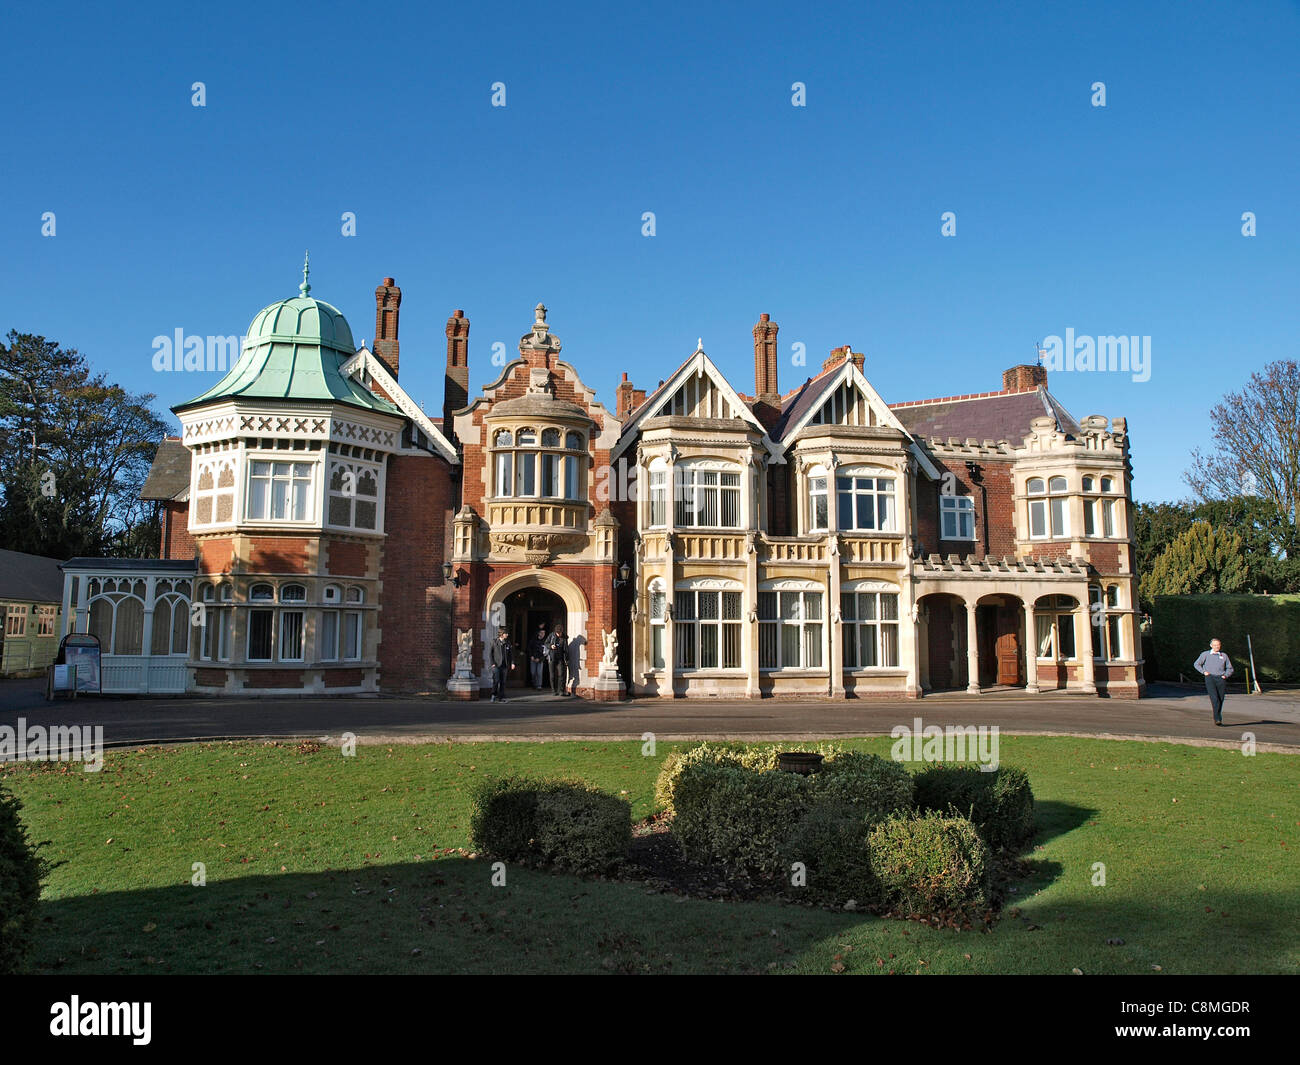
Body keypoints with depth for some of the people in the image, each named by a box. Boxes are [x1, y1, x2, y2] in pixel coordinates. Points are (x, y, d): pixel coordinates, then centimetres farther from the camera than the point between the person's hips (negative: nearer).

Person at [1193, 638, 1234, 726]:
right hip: (1210, 678, -3)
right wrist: (1204, 672, 0)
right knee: (1215, 699, -18)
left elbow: (1230, 668, 22)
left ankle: (1218, 718, 16)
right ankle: (1217, 719, -21)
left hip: (1221, 679, 3)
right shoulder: (1205, 654, 8)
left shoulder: (1224, 655, 14)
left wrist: (1226, 675, 4)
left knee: (1220, 700, 2)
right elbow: (1197, 664, 14)